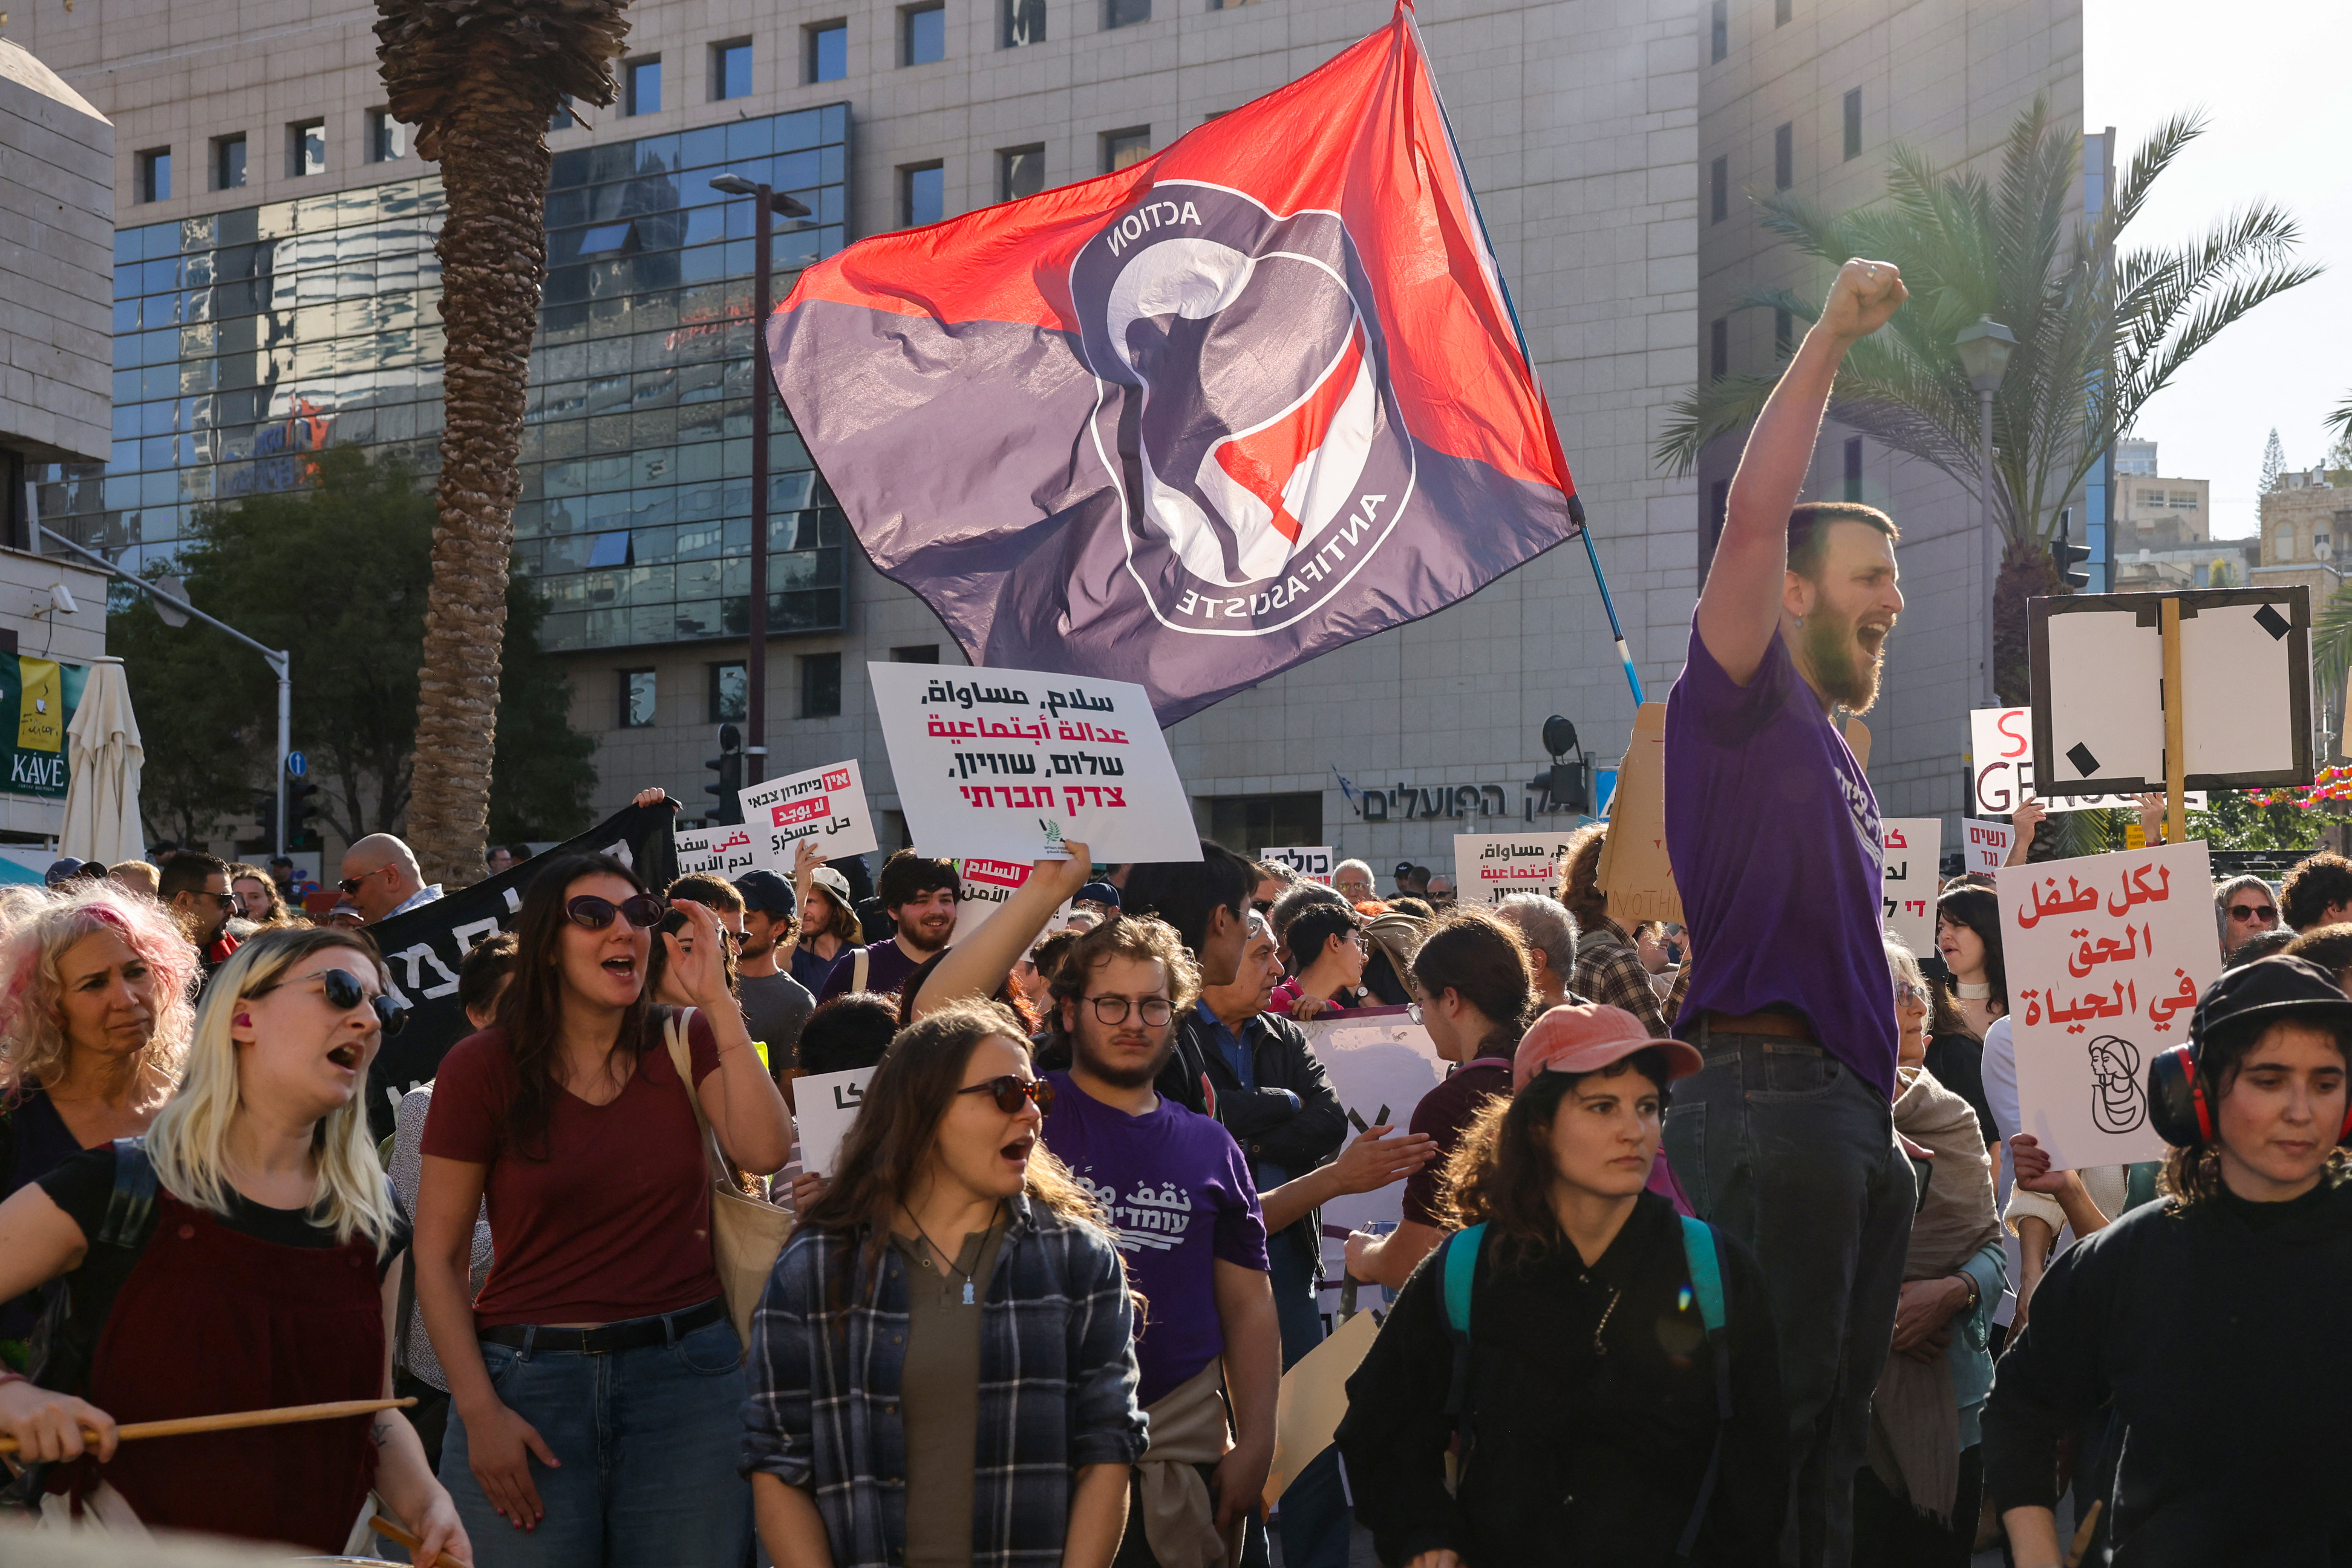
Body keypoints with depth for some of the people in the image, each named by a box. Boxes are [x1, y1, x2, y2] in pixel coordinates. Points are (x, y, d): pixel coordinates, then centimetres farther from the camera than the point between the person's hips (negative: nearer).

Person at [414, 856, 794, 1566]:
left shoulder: (686, 1044, 7)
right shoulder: (482, 1067, -1)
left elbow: (766, 1152, -11)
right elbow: (438, 1255, -1)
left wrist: (716, 1001, -10)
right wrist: (480, 1411, -9)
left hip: (685, 1372, 2)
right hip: (529, 1380, -1)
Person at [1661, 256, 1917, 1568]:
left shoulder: (1837, 760, 24)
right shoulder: (1739, 700, -1)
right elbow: (1755, 514, -15)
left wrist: (1886, 1113, 20)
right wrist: (1829, 343, -15)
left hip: (1854, 1111, 9)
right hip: (1769, 1096, -9)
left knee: (1839, 1411, 11)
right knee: (1771, 1407, -9)